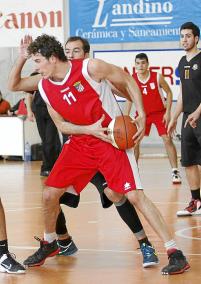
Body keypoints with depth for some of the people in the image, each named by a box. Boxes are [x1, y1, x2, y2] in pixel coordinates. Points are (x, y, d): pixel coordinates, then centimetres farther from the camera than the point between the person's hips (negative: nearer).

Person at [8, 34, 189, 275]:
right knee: (49, 194, 2)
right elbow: (61, 125, 5)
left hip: (112, 139, -5)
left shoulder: (90, 68, -18)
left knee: (134, 194, -16)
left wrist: (141, 116, -13)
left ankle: (174, 253, -13)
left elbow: (128, 81, -5)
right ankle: (49, 244, 30)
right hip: (79, 143, 6)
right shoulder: (44, 86, -2)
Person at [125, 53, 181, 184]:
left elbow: (169, 92, -7)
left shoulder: (157, 77, -19)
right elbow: (129, 98, 1)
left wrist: (168, 112, -13)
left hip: (160, 113, -3)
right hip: (142, 114, 3)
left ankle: (175, 171, -6)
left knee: (167, 139, -11)